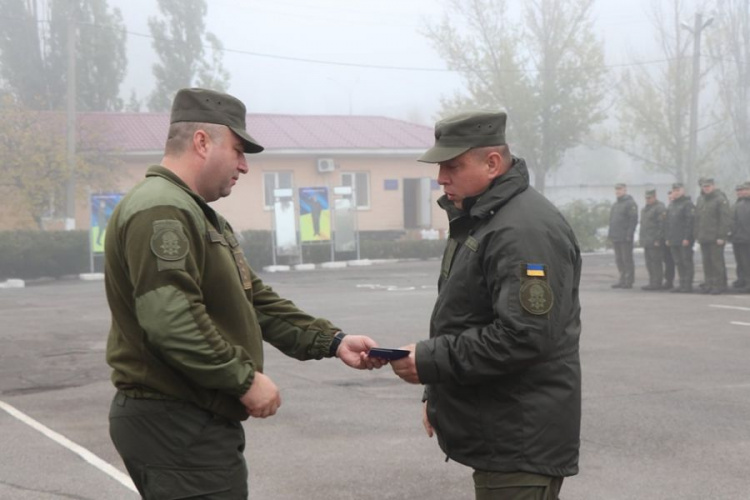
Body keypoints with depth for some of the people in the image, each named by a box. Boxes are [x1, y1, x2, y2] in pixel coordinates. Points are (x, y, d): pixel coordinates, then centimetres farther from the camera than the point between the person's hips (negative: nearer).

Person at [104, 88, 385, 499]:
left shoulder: (200, 216, 21)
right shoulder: (161, 211, -16)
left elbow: (256, 301, 19)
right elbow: (171, 321, -27)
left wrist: (332, 341, 9)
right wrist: (245, 378, -19)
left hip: (198, 423, 11)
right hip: (176, 427, -11)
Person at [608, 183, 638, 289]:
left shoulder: (630, 203, -8)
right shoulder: (615, 204, 19)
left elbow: (633, 220, -15)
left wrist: (629, 235, -20)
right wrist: (611, 235, 15)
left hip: (625, 238, -9)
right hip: (616, 238, 9)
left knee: (627, 259, -5)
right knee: (619, 260, 10)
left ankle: (629, 281, -1)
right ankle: (622, 280, 16)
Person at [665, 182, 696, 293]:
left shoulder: (688, 204, -7)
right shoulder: (671, 205, 18)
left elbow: (690, 222, -14)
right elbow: (668, 222, 21)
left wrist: (687, 238, -20)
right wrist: (668, 237, 14)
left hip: (684, 241, -8)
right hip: (673, 240, 8)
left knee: (687, 262, -4)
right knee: (678, 263, 10)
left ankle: (688, 286, -3)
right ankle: (682, 284, 15)